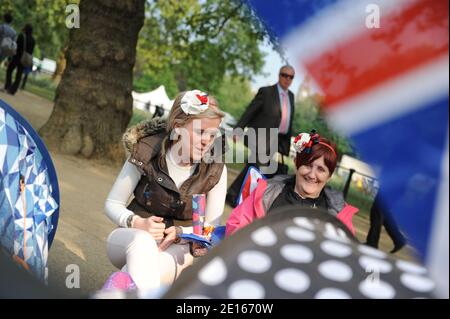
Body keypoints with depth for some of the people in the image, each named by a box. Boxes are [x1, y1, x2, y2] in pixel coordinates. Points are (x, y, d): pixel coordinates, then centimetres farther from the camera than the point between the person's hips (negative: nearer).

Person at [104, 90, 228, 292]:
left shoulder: (216, 170, -9)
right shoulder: (146, 155, -13)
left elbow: (211, 227, -2)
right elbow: (113, 204, -4)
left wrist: (180, 233, -22)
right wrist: (137, 223, -25)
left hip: (178, 248, 0)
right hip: (133, 237, 0)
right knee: (143, 242, -39)